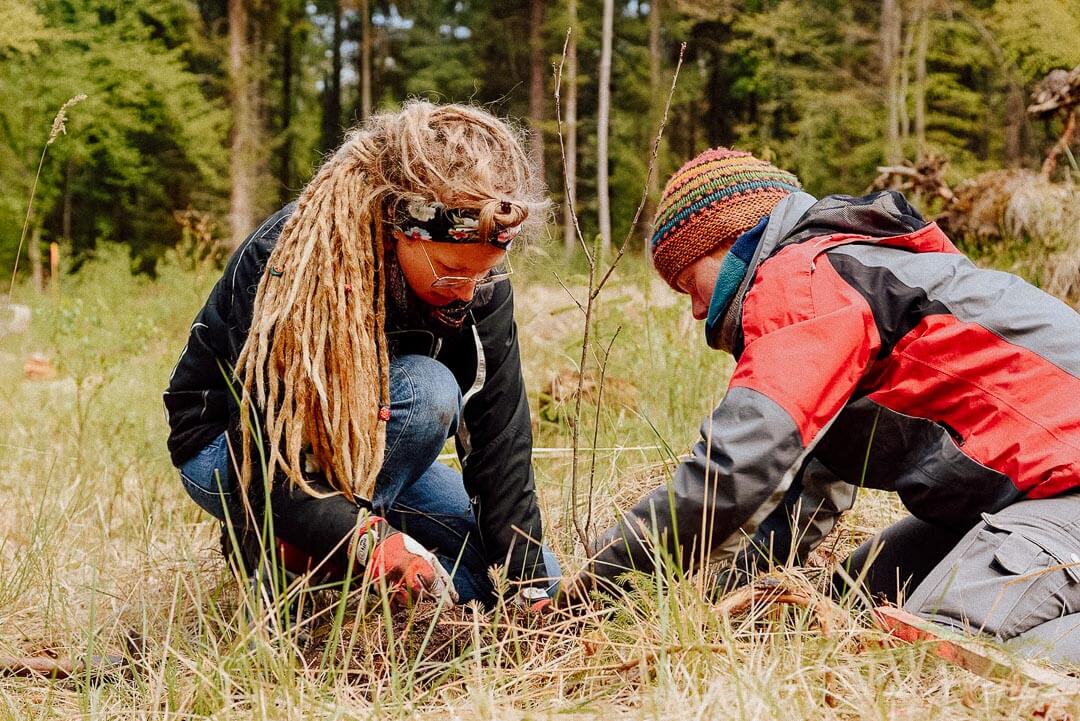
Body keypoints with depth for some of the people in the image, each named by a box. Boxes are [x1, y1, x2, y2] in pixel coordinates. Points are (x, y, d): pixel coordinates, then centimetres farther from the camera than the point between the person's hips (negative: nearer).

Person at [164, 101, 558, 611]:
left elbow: (500, 437, -15)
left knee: (537, 575, -4)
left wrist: (528, 583, -21)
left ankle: (306, 553, 5)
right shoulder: (290, 262, -33)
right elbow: (266, 467, -32)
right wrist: (372, 540, -47)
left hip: (364, 448, 6)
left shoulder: (481, 284, -17)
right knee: (426, 391, -33)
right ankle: (276, 552, -19)